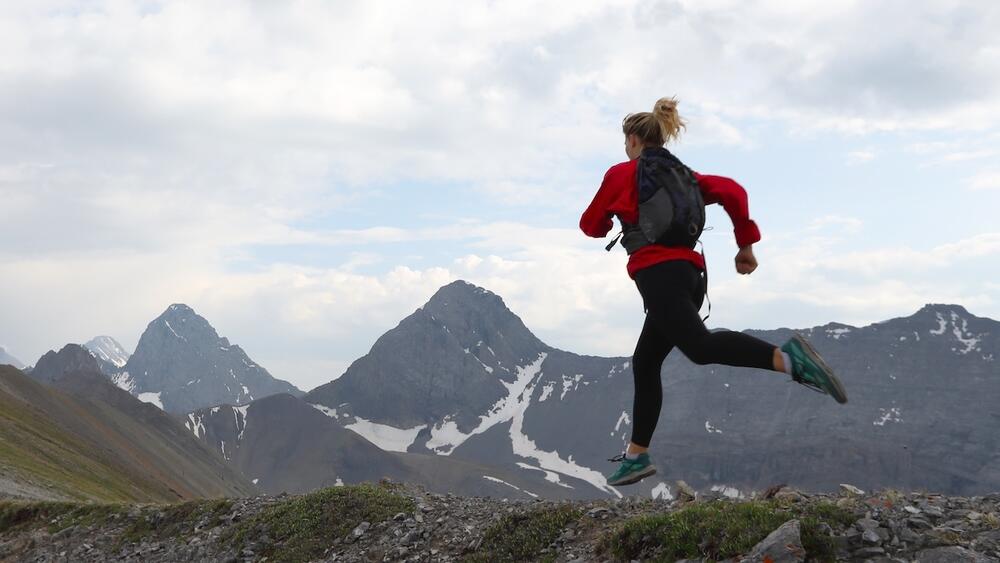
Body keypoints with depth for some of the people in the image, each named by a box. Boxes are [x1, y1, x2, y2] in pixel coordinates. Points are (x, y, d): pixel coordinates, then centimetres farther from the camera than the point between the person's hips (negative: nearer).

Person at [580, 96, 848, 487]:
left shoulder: (622, 173, 6)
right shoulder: (682, 173, 21)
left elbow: (592, 226, 14)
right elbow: (732, 191, 9)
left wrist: (612, 216, 36)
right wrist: (746, 243, 12)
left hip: (658, 273, -8)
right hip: (691, 271, 8)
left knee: (699, 346, -28)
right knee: (645, 364, 15)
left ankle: (786, 358, -49)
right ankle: (636, 456, 19)